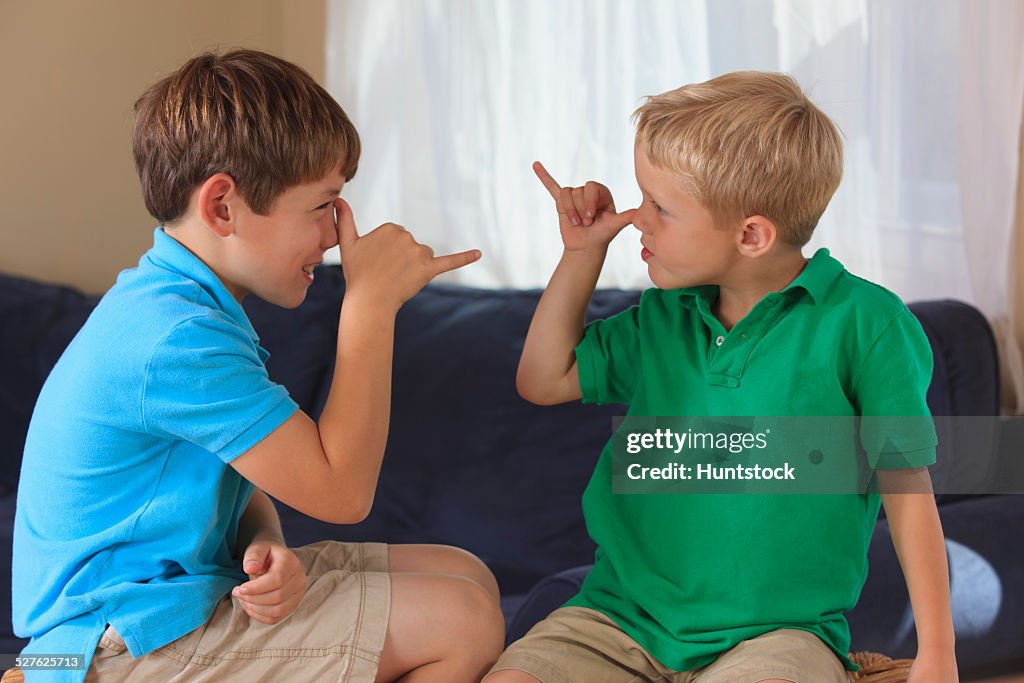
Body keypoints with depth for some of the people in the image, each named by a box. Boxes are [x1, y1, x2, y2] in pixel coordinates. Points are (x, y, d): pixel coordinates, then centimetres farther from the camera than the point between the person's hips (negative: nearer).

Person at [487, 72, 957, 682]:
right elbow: (545, 380, 22)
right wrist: (583, 253, 12)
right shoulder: (663, 318, 10)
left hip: (775, 631, -4)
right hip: (624, 617, 5)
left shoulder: (862, 323, -8)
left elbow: (907, 490, -3)